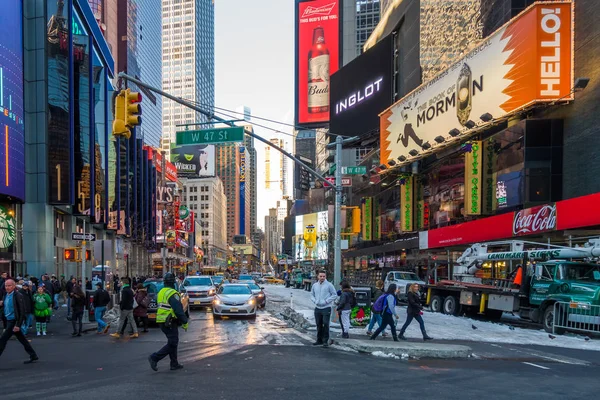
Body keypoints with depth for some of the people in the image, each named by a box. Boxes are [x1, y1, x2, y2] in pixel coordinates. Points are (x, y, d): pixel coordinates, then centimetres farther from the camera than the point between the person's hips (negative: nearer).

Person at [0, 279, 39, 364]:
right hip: (9, 321, 8)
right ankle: (33, 356, 25)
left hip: (14, 322, -8)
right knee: (22, 339, 15)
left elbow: (22, 311, -18)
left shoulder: (18, 296, -17)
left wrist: (18, 325, -21)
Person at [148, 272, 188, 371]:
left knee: (173, 342, 16)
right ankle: (154, 358, -10)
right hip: (170, 322, -9)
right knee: (172, 343, -3)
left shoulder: (161, 292, 12)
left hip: (161, 321, 9)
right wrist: (185, 322, -11)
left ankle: (174, 364, 18)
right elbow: (178, 309, -19)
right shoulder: (172, 294, -16)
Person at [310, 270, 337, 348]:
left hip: (326, 308, -5)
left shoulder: (329, 285, -4)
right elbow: (312, 295, 19)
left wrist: (326, 301, -11)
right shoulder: (315, 285, 10)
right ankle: (319, 340, 21)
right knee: (319, 325, 10)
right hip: (317, 308, 5)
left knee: (325, 324, -10)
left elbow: (335, 295, -4)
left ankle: (325, 341, -4)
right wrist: (315, 301, -1)